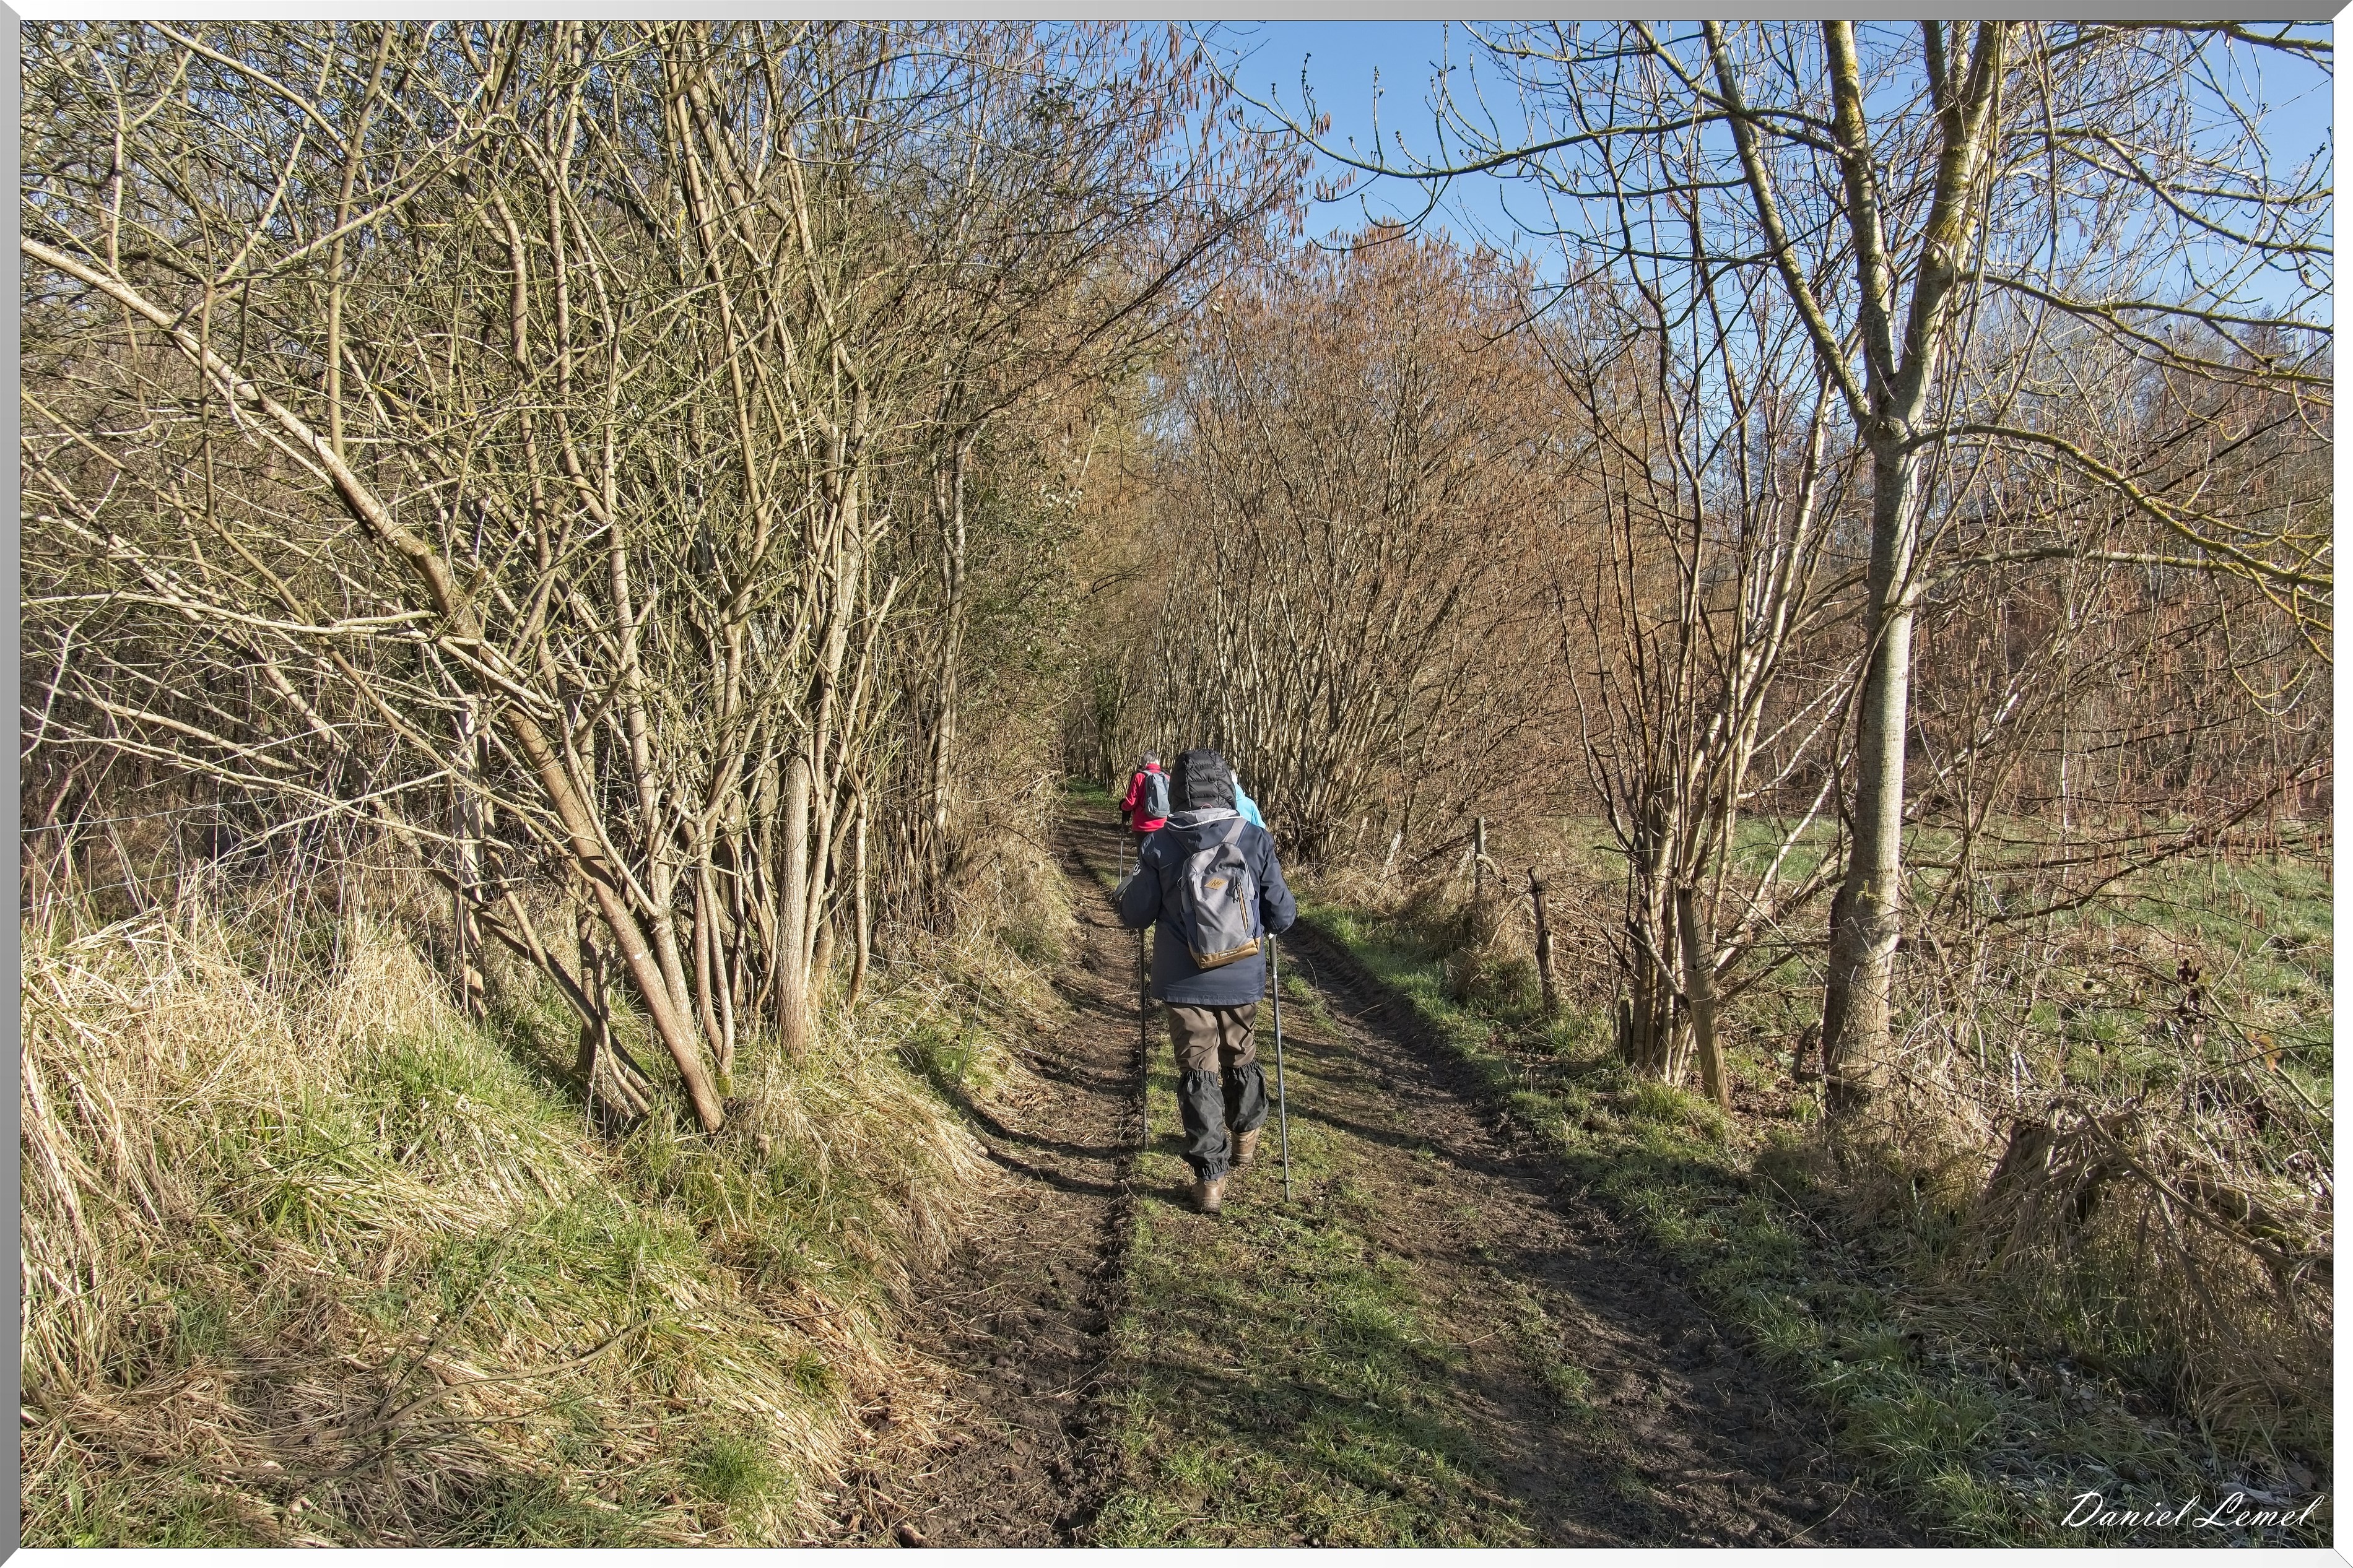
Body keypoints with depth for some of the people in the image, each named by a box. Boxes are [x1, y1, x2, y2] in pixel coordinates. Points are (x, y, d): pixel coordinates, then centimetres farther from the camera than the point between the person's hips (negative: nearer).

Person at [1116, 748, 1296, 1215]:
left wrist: (1126, 893, 16)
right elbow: (1283, 916, -4)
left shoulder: (1160, 845, -10)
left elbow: (1134, 915, -5)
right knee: (1241, 1059, 24)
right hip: (1242, 981, 2)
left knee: (1198, 1072, 6)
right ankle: (1245, 1137, 45)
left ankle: (1210, 1177, 6)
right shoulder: (1256, 840, -8)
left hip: (1184, 984, -1)